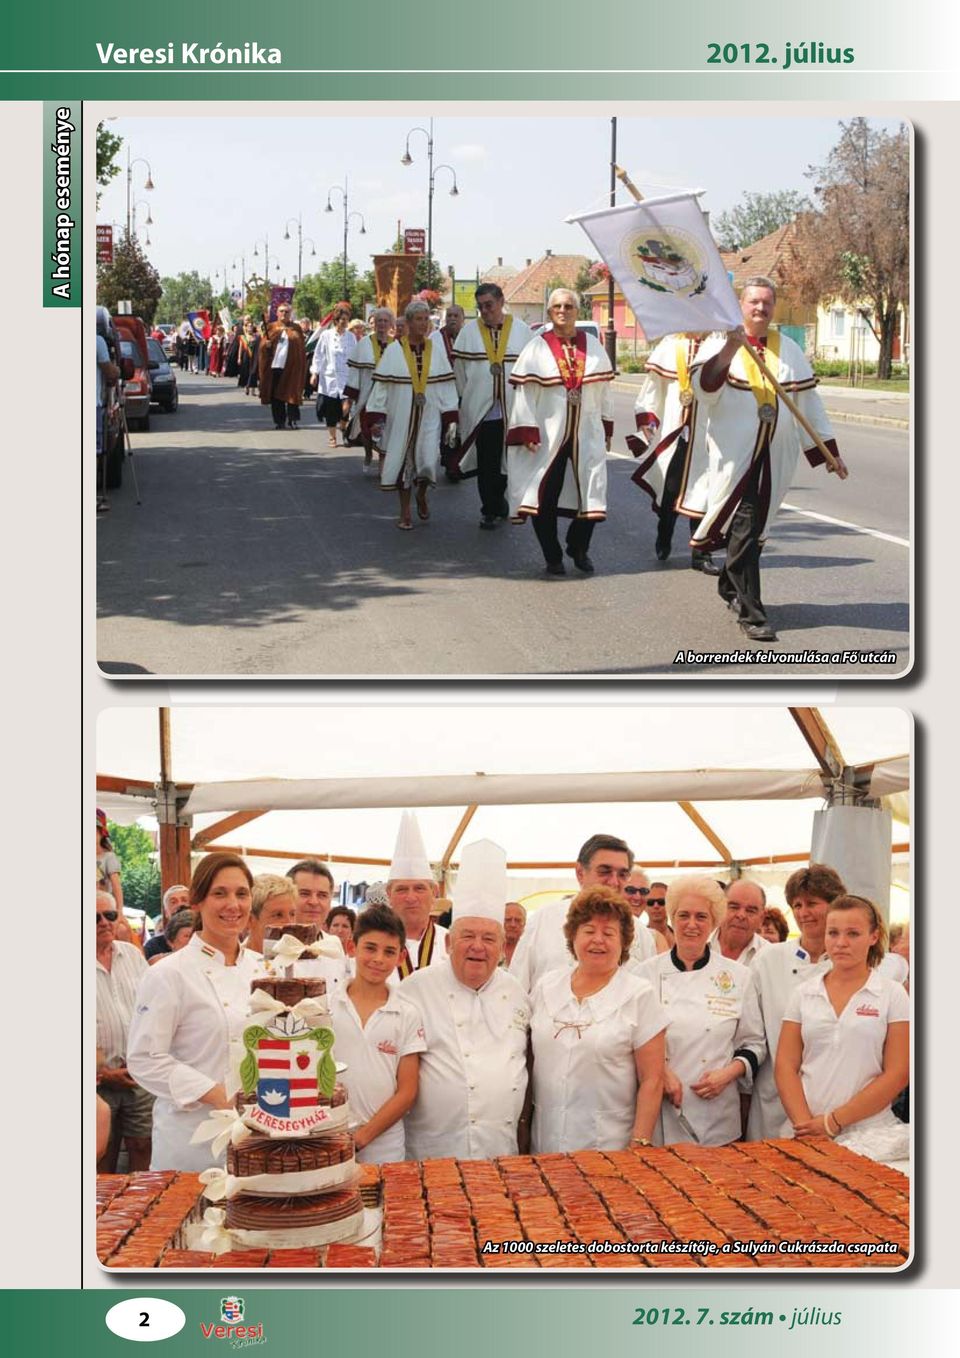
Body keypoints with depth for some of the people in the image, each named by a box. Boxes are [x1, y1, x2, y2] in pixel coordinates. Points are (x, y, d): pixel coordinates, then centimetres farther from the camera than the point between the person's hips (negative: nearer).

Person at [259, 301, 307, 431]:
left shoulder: (296, 329, 9)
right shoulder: (271, 327, 11)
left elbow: (302, 348, 6)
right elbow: (263, 344, 7)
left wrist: (301, 366, -4)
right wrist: (267, 344, -16)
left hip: (291, 367, -1)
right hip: (274, 366, 1)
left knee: (291, 393, -4)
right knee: (276, 396, 1)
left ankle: (293, 420, 0)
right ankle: (279, 421, 6)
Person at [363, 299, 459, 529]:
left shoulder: (437, 350, 3)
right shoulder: (393, 352, -3)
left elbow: (447, 386, 2)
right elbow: (381, 387, -3)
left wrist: (451, 420, -3)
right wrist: (375, 419, -8)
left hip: (429, 417, 1)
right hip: (401, 417, -1)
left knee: (428, 460, -8)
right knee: (404, 461, 4)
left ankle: (421, 495, 24)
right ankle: (405, 512, 17)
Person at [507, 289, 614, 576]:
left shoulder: (593, 346, 7)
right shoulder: (537, 348, -2)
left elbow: (604, 389, 11)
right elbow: (525, 392, -6)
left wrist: (607, 429, 10)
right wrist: (528, 431, -13)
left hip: (586, 434, 2)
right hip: (548, 434, -2)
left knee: (590, 495, 2)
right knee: (545, 498, 0)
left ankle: (579, 548, 23)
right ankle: (552, 557, 13)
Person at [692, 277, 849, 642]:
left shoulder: (789, 350, 13)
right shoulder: (719, 344, -1)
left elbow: (807, 402, 15)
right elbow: (704, 386, -18)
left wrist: (829, 452, 13)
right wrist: (730, 349, -30)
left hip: (776, 454, 4)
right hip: (735, 452, -4)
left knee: (754, 528, 11)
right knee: (744, 527, -10)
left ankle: (730, 587, 34)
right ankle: (750, 612, -8)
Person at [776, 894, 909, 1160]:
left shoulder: (893, 995, 1)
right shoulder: (804, 994, 9)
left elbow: (897, 1074, -5)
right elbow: (786, 1067, 5)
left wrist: (833, 1122, -9)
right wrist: (806, 1125, -10)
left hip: (869, 1136, -2)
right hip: (805, 1134, 2)